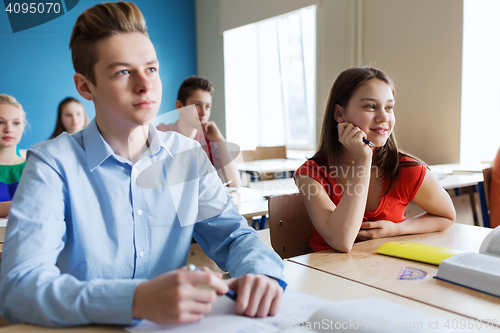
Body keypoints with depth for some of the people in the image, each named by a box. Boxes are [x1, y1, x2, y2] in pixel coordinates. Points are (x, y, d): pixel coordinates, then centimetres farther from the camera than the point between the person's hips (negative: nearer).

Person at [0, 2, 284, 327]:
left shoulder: (189, 156, 3)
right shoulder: (53, 164, -10)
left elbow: (232, 233, 3)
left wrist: (262, 272, -19)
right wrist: (138, 300, -34)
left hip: (179, 322, 3)